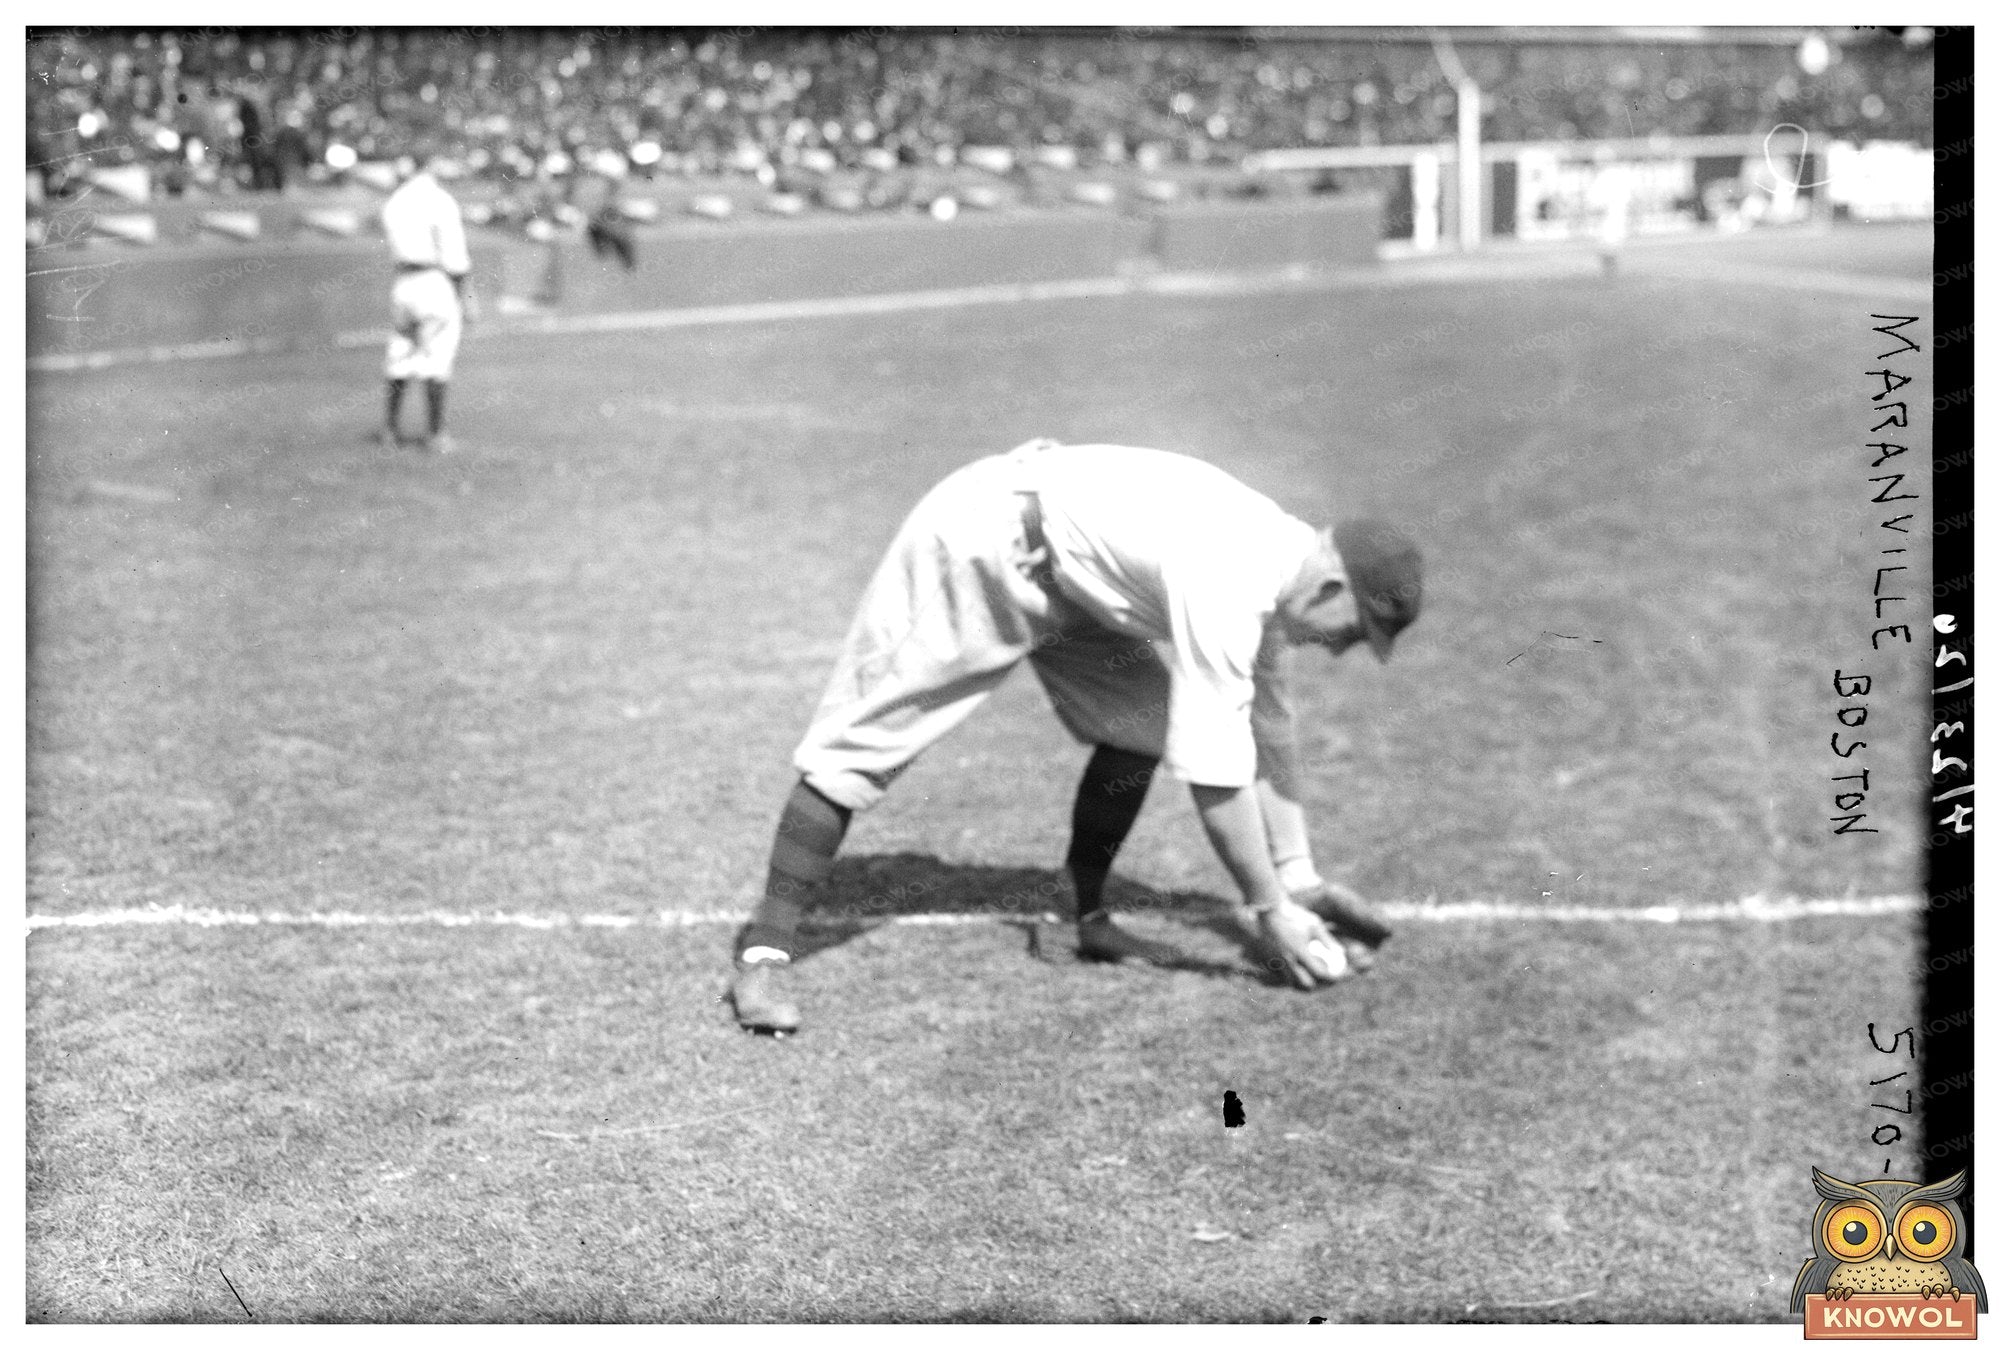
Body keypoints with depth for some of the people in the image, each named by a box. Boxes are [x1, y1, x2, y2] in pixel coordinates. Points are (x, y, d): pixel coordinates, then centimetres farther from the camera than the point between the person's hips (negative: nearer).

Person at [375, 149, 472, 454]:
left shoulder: (392, 204, 9)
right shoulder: (440, 202, -9)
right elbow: (453, 255, -11)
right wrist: (461, 297, -5)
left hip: (404, 284, 5)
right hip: (438, 284, -5)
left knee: (401, 357, 16)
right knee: (437, 360, -2)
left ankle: (392, 427, 18)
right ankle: (436, 434, -1)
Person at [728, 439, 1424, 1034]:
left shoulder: (1279, 553, -2)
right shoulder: (1224, 584, -31)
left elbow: (1268, 723, 10)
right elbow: (1213, 768, -28)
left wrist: (1298, 874, 10)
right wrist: (1272, 912, -18)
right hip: (979, 545, -9)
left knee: (1141, 718, 1)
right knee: (865, 739, -12)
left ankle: (1087, 918, 13)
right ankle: (765, 947, -7)